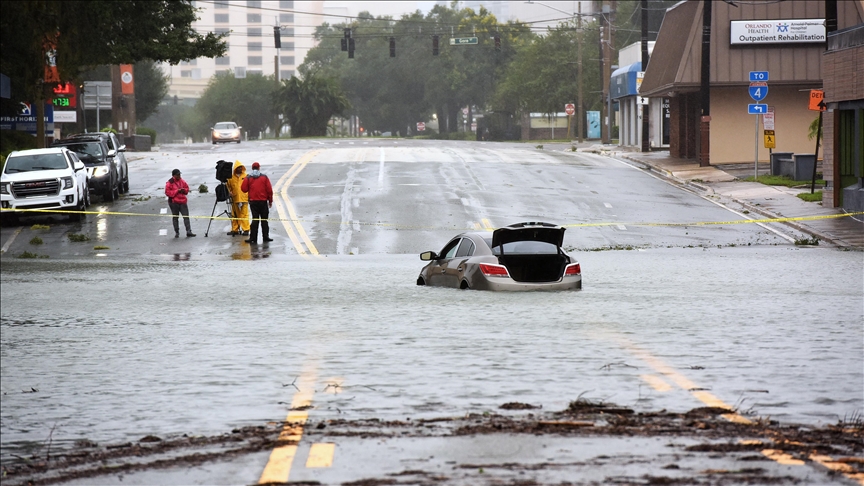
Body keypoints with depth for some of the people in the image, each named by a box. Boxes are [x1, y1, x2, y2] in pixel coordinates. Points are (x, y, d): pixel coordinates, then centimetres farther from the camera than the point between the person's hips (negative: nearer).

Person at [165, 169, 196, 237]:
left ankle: (188, 232, -6)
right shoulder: (170, 183, -7)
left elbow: (187, 188, 18)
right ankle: (176, 232, 15)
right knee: (175, 217, 6)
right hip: (174, 202, -4)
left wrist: (184, 190, -5)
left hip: (182, 201, 4)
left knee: (186, 216, -4)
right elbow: (167, 192, -13)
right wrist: (177, 191, -19)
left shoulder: (182, 181, 8)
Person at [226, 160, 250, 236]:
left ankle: (246, 230, -2)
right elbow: (228, 186, 11)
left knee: (244, 214, -5)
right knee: (235, 215, 9)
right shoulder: (231, 177, 5)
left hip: (244, 198, -2)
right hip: (235, 199, 2)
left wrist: (249, 195, -3)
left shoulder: (246, 176, 3)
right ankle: (235, 229, 18)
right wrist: (229, 192, -7)